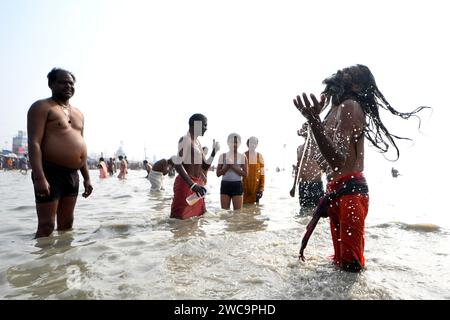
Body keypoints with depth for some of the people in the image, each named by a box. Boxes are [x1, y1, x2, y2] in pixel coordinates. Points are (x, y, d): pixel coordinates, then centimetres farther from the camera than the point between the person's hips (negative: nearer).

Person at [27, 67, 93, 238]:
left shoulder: (78, 113, 19)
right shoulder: (42, 107, -3)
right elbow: (34, 143, -13)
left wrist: (87, 177, 15)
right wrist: (39, 177, -24)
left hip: (72, 175, 7)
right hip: (51, 172, -7)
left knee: (67, 224, 13)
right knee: (46, 226, -5)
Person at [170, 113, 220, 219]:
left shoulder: (197, 142, 17)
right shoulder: (185, 140, -11)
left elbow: (205, 167, 20)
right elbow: (177, 164, -23)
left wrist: (214, 151, 8)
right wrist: (192, 185, -31)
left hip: (197, 184, 10)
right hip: (186, 184, -9)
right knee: (180, 218, -6)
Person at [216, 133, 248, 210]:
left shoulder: (243, 157, 3)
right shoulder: (223, 156, 6)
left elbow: (245, 174, -5)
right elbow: (218, 173, 3)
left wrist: (233, 166, -12)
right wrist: (227, 166, -11)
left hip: (237, 185, -1)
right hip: (225, 185, 1)